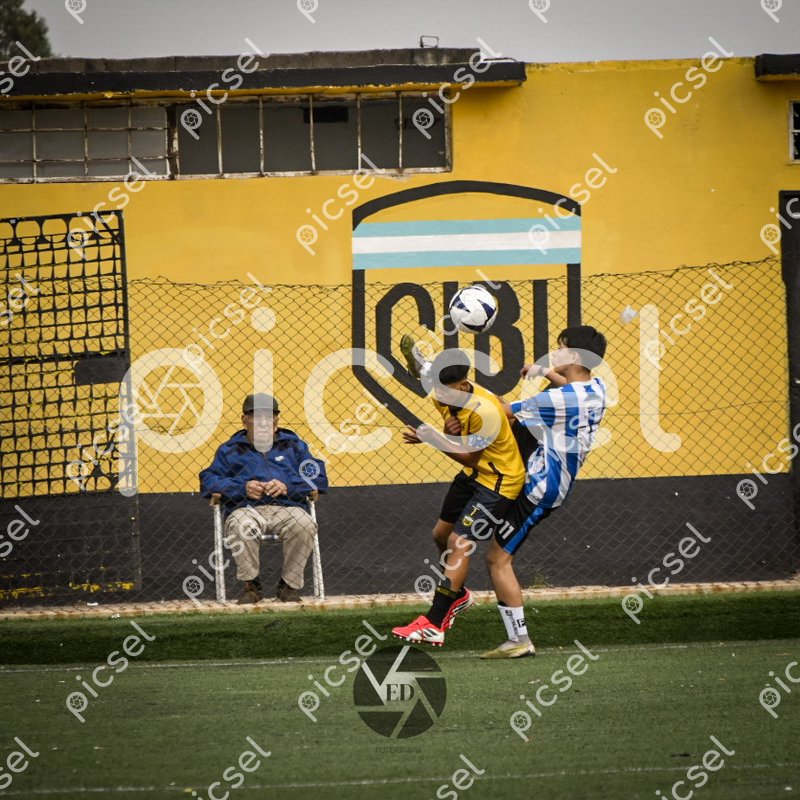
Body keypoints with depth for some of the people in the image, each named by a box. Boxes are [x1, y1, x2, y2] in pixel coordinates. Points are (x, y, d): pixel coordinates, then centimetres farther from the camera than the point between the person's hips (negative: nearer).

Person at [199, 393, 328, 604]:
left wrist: (287, 486, -8)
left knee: (305, 524, -34)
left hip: (287, 507, 1)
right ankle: (251, 585, -18)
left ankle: (290, 585, -15)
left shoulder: (293, 445, 21)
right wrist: (242, 488, -7)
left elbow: (318, 477, 10)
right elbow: (209, 481, 10)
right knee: (240, 525, -38)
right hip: (246, 508, 0)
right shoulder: (230, 450, 21)